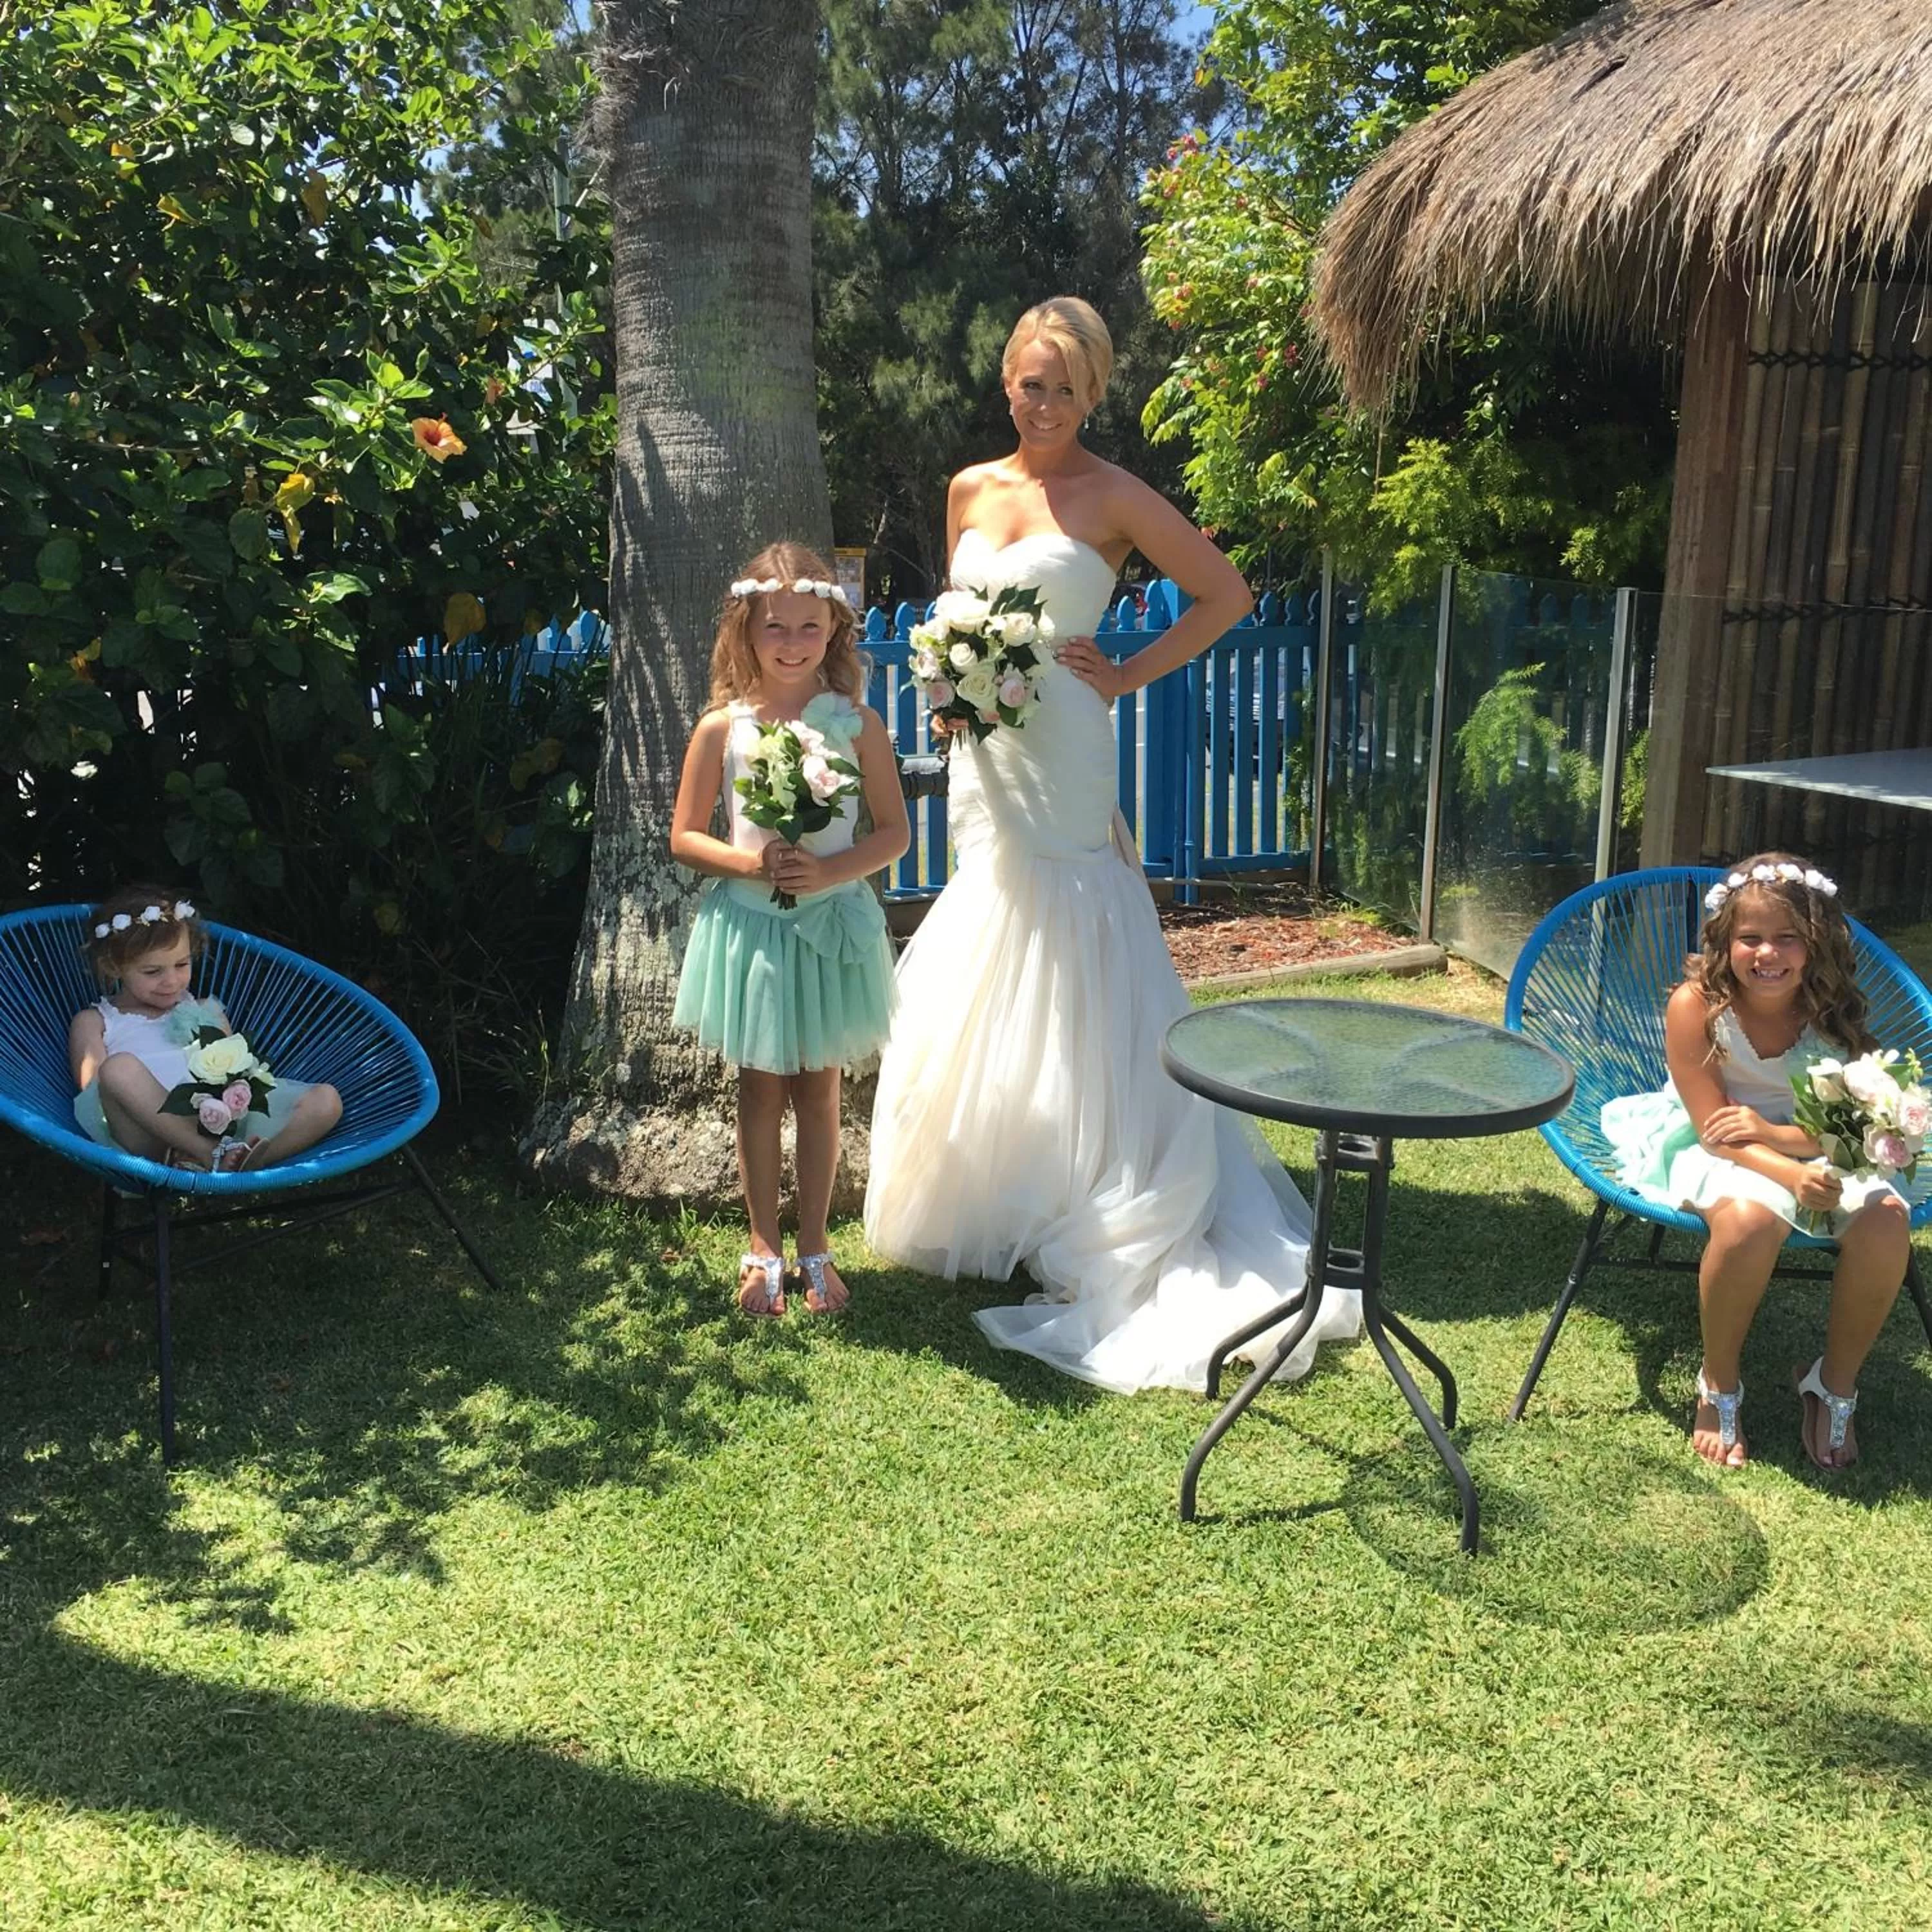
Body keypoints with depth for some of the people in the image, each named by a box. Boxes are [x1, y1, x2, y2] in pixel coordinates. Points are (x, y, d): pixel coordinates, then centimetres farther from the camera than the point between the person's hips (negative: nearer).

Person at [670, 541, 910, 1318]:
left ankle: (814, 1246, 26)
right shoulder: (722, 728, -4)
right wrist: (752, 862, -17)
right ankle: (764, 1248, 26)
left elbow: (894, 831, -2)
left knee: (818, 1089, 11)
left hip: (832, 924, 0)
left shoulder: (857, 724, -5)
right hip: (750, 926, 0)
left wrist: (831, 869, -19)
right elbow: (684, 837, -1)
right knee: (760, 1089, 11)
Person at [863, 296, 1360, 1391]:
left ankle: (1073, 1207, 8)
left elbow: (1226, 594, -1)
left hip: (1062, 754, -6)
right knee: (979, 980, 10)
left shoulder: (1113, 499, -4)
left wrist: (1130, 674, -6)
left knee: (1058, 968, -3)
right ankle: (978, 1195, 24)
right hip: (984, 753, 6)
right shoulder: (972, 491, 12)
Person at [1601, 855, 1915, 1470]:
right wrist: (1792, 1174, -35)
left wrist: (1777, 1133, -27)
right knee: (1749, 1217, -37)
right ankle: (1718, 1386, -11)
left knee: (1885, 1218, -27)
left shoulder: (1834, 1012, -9)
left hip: (1816, 1152, 4)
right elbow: (1715, 1131, -17)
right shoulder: (1696, 1004, -18)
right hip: (1715, 1154, -3)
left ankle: (1835, 1387, -1)